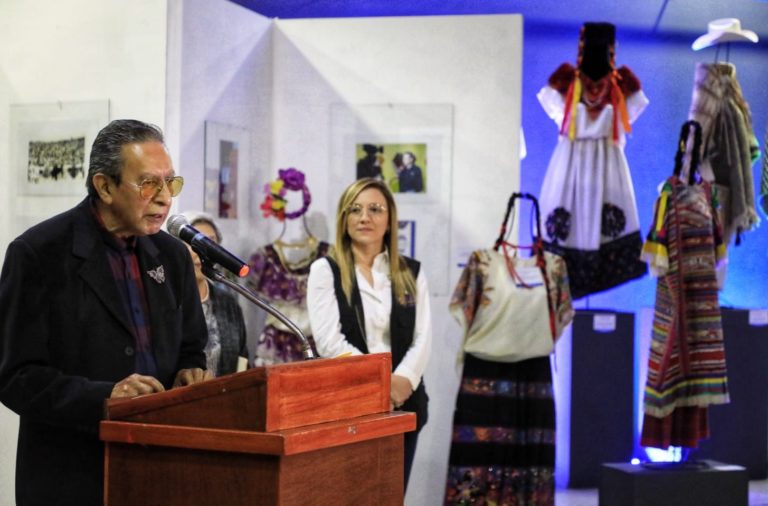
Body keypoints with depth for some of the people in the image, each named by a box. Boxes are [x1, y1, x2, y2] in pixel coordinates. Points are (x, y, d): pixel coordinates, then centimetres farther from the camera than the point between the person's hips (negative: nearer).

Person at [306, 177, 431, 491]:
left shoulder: (411, 273, 11)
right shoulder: (325, 270, 2)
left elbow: (422, 338, 3)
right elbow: (329, 341, -9)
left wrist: (402, 381, -16)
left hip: (402, 404, 3)